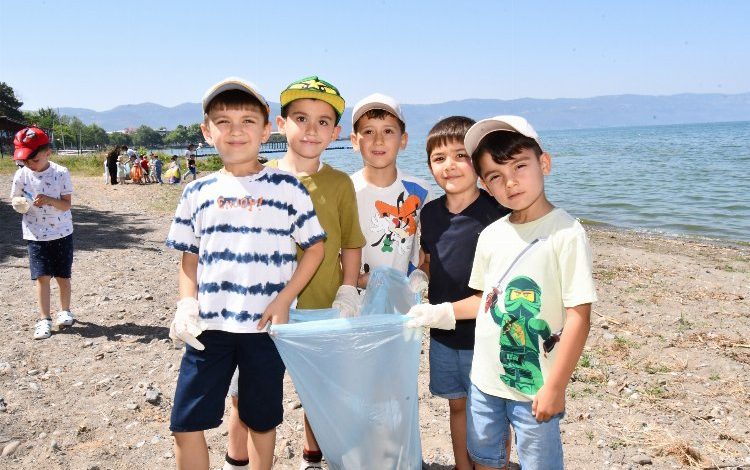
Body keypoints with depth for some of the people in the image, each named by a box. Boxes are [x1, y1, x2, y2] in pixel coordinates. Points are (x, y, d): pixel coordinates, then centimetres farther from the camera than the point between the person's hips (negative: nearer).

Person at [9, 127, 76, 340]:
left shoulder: (61, 173, -11)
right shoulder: (21, 175, -5)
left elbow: (67, 204, -10)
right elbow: (14, 199, 6)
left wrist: (49, 200, -28)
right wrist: (19, 203, -17)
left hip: (62, 232, -1)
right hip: (35, 234, 1)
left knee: (62, 275, 9)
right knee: (42, 276, -3)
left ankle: (65, 311, 28)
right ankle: (44, 320, 3)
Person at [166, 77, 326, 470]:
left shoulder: (287, 188, -3)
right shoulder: (197, 194, 5)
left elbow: (314, 249, 1)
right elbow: (190, 259, 11)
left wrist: (283, 301, -8)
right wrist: (187, 304, -5)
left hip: (266, 328, -2)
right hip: (208, 327, 2)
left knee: (261, 422, 14)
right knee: (186, 425, 4)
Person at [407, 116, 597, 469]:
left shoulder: (566, 233, -16)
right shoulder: (491, 235, 2)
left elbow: (578, 315, -17)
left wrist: (555, 387, -17)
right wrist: (440, 313, 5)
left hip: (534, 387, -6)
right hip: (484, 380, 6)